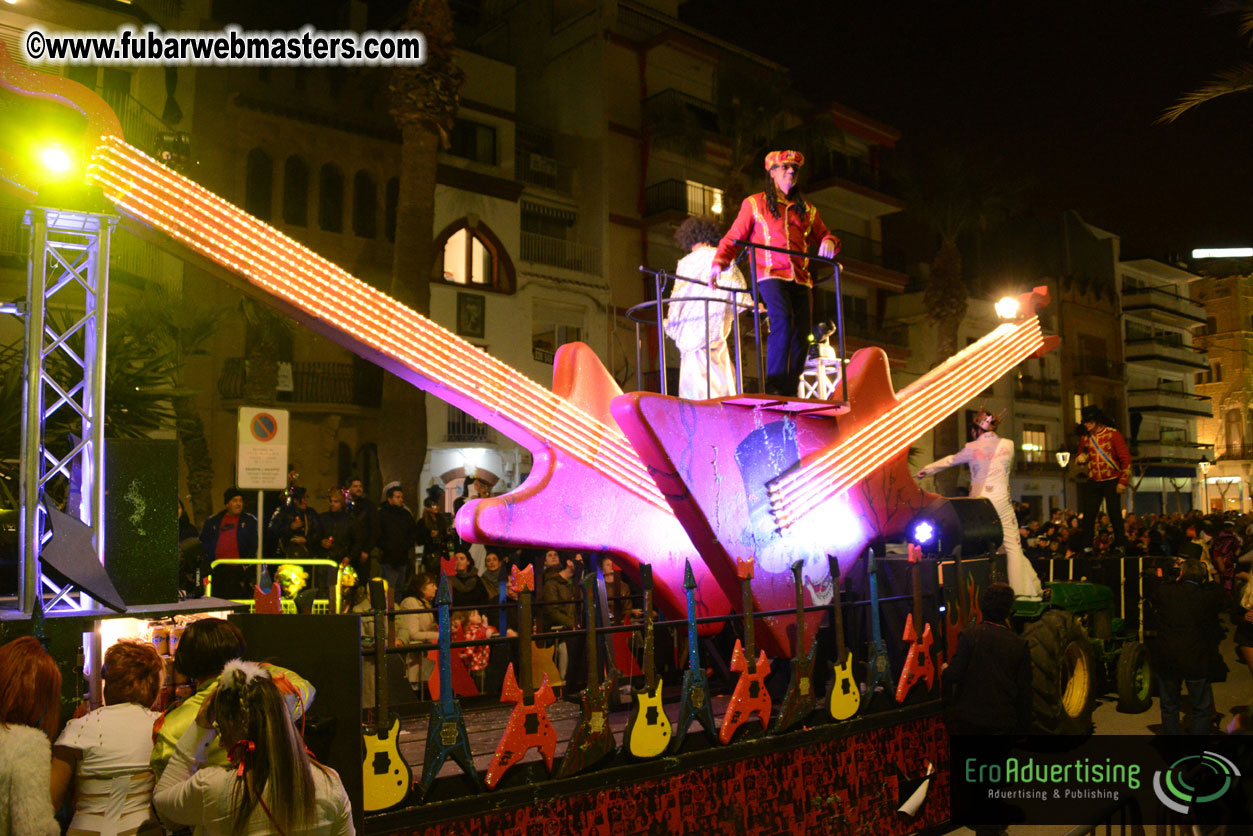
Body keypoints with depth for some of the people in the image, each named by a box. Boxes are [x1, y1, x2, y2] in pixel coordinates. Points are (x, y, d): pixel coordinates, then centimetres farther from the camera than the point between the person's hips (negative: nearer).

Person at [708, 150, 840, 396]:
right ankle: (774, 385, -28)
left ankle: (790, 394, 3)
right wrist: (719, 262, -10)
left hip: (800, 279, 5)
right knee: (783, 320, -28)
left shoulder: (807, 210, 24)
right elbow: (733, 238, 8)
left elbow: (824, 236, 26)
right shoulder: (754, 203, 13)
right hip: (770, 274, -5)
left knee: (800, 337, -4)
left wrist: (829, 242, -1)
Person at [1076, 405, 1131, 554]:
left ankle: (1120, 546, 9)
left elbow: (1126, 458, -7)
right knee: (1088, 515, -1)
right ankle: (1086, 547, 5)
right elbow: (1079, 458, 19)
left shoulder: (1113, 434, -7)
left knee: (1114, 514, -3)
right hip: (1093, 482, 4)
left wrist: (1123, 482, -12)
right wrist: (1082, 457, -7)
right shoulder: (1085, 437, 8)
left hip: (1111, 482, -4)